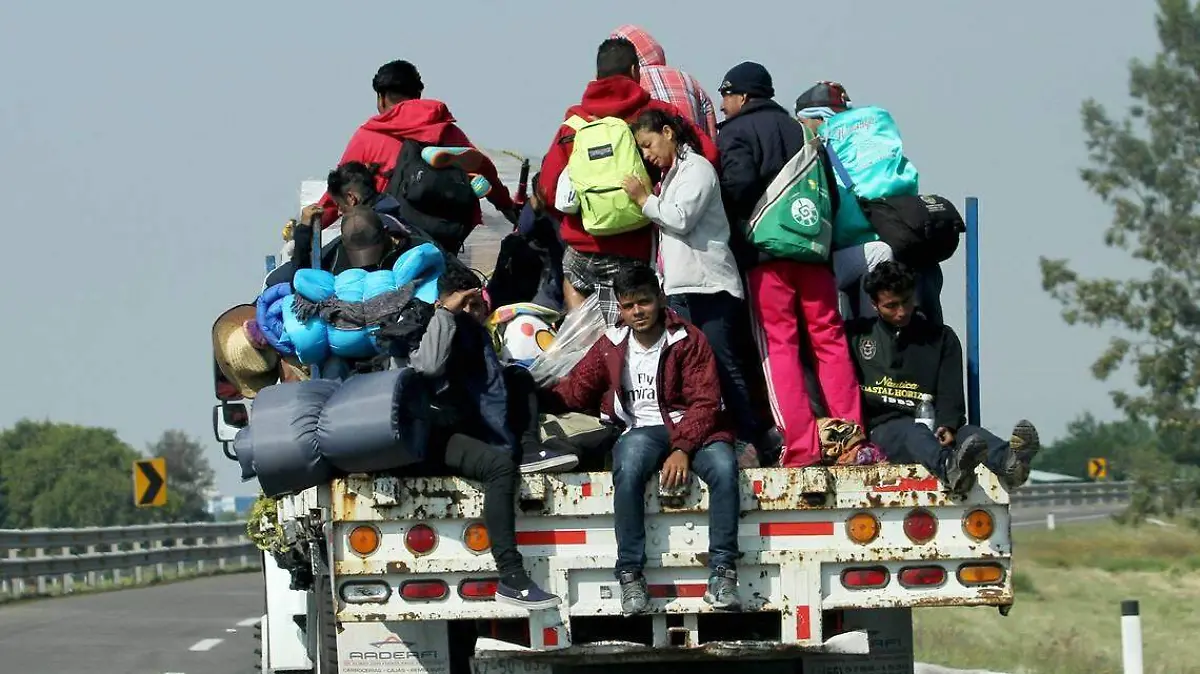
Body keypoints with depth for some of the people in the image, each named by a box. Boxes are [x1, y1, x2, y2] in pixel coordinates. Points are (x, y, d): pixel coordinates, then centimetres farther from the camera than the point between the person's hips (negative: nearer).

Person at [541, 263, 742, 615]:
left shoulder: (688, 340, 1)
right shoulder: (611, 345, 11)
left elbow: (704, 402, -5)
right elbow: (574, 391, 14)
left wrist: (683, 448, -20)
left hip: (689, 427, -1)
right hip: (639, 430, 1)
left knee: (723, 466, -33)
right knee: (628, 470, -35)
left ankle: (722, 572, -29)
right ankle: (630, 574, -30)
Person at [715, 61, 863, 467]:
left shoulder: (735, 133, 0)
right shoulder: (799, 129, 18)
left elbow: (739, 183, -17)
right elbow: (832, 191, 14)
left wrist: (732, 222, 0)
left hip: (764, 251, -5)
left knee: (778, 345, -4)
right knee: (830, 339, 7)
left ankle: (801, 445, -12)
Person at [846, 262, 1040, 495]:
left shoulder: (942, 338, 18)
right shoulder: (856, 334, 17)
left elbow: (951, 397, 7)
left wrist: (947, 426, -14)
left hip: (929, 425, 3)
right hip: (881, 429, -3)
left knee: (970, 433, -31)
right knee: (912, 433, -38)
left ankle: (1008, 462, -65)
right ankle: (950, 466, -73)